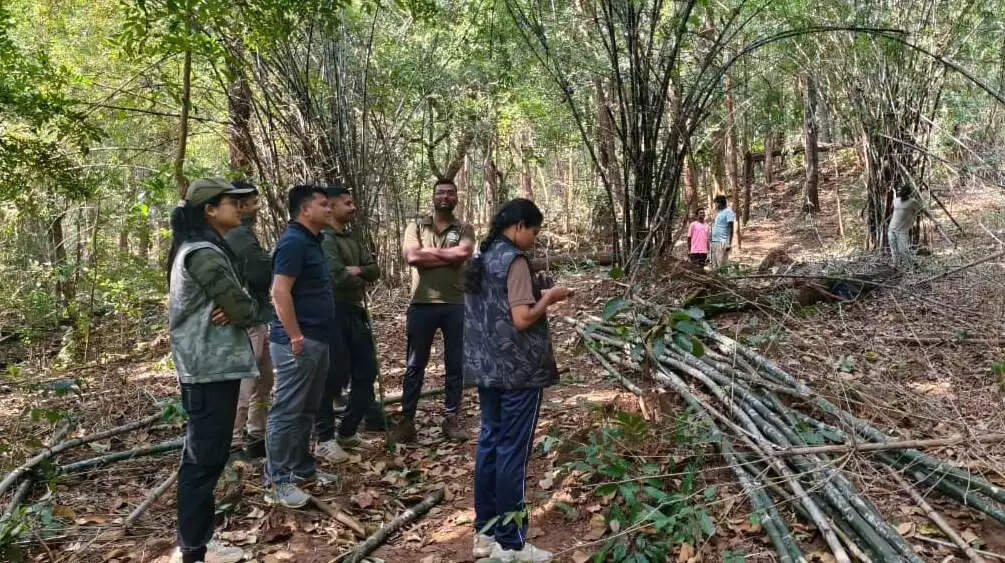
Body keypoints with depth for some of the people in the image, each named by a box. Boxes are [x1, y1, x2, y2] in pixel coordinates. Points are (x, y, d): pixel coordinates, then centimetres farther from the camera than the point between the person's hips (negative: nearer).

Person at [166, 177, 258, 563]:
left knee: (203, 457, 16)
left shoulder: (206, 249, 15)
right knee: (204, 460, -3)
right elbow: (244, 310, -19)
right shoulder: (203, 254, -17)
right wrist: (239, 312, 1)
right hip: (211, 370, -10)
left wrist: (233, 312, -8)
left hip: (209, 367, 10)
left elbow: (240, 304, 12)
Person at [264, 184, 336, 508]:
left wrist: (311, 337, 18)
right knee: (286, 412, -3)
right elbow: (280, 293, -22)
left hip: (317, 340, 10)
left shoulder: (312, 241, 16)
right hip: (299, 342, -10)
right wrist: (296, 338, -22)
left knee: (307, 411, 17)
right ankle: (278, 482, 4)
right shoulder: (294, 241, -15)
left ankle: (302, 468, 28)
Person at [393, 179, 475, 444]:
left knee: (455, 364, 7)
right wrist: (448, 256, -10)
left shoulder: (464, 230, 6)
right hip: (422, 304, -1)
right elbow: (411, 256, -12)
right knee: (415, 364, 6)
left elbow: (463, 253, -15)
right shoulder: (416, 227, 6)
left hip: (456, 305, 1)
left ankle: (451, 419, 19)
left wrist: (428, 252, -8)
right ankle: (407, 419, 15)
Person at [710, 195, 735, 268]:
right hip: (714, 241, 9)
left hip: (722, 242, -9)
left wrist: (729, 243, -20)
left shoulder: (728, 212, -5)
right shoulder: (718, 213, 21)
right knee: (714, 265, 7)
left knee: (722, 265, -12)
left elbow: (731, 228, -12)